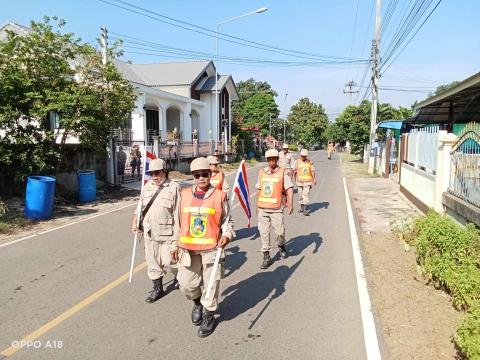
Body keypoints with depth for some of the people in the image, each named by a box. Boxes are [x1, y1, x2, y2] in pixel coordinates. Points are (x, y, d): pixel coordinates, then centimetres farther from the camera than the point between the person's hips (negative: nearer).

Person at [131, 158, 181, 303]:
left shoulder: (173, 187, -13)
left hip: (167, 233, -6)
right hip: (149, 232, 6)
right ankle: (158, 288, 30)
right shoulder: (147, 186, 7)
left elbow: (178, 213, -13)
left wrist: (177, 235, -14)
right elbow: (141, 205, 19)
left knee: (170, 261, 5)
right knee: (152, 261, 13)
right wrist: (135, 221, 9)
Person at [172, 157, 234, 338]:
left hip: (212, 249, -2)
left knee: (211, 284, 5)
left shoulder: (220, 195, -2)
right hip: (188, 249, 3)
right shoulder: (185, 194, 6)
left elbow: (227, 221, 5)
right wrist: (176, 245, 13)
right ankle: (197, 302, 40)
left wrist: (227, 235, -13)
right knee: (187, 285, 7)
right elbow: (179, 221, 13)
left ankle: (209, 316, 30)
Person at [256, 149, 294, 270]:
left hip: (276, 209, -3)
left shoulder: (283, 172, -3)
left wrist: (290, 203, -24)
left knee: (279, 231, 1)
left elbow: (289, 188, -10)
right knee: (264, 232, 5)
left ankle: (281, 247, 34)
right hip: (263, 208, 3)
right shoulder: (262, 172, 9)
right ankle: (266, 257, 17)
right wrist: (257, 205, 18)